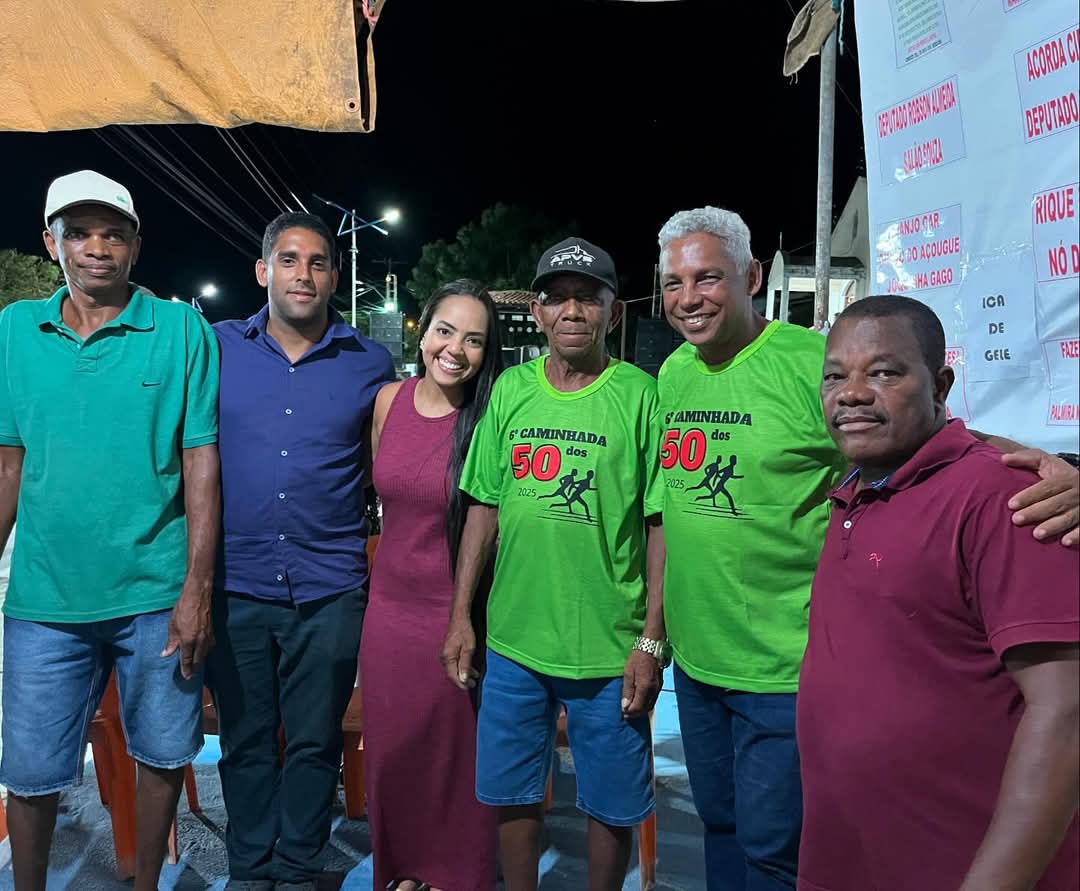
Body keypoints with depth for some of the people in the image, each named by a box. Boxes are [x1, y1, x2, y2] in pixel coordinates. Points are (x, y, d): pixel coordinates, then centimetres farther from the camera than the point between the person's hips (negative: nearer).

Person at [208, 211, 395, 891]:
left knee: (315, 742, 12)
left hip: (330, 589, 0)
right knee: (245, 740, 15)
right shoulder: (216, 347, 2)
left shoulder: (370, 363, 1)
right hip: (235, 582, 1)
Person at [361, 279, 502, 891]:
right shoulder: (389, 400, 0)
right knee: (393, 748, 18)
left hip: (459, 613, -4)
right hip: (391, 606, 5)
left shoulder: (491, 417, -14)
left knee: (457, 753, 12)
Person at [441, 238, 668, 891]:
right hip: (513, 640, 4)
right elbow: (484, 508, 6)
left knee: (612, 805, 13)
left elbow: (661, 524, -7)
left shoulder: (641, 396, -8)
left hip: (610, 648, -3)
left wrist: (652, 640, -10)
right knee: (511, 793, 18)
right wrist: (461, 616, 5)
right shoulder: (511, 390, 2)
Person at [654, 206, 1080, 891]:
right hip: (695, 658, 6)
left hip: (784, 670, -6)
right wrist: (660, 626, 14)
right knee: (720, 830, 23)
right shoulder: (673, 374, 4)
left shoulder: (812, 361, -17)